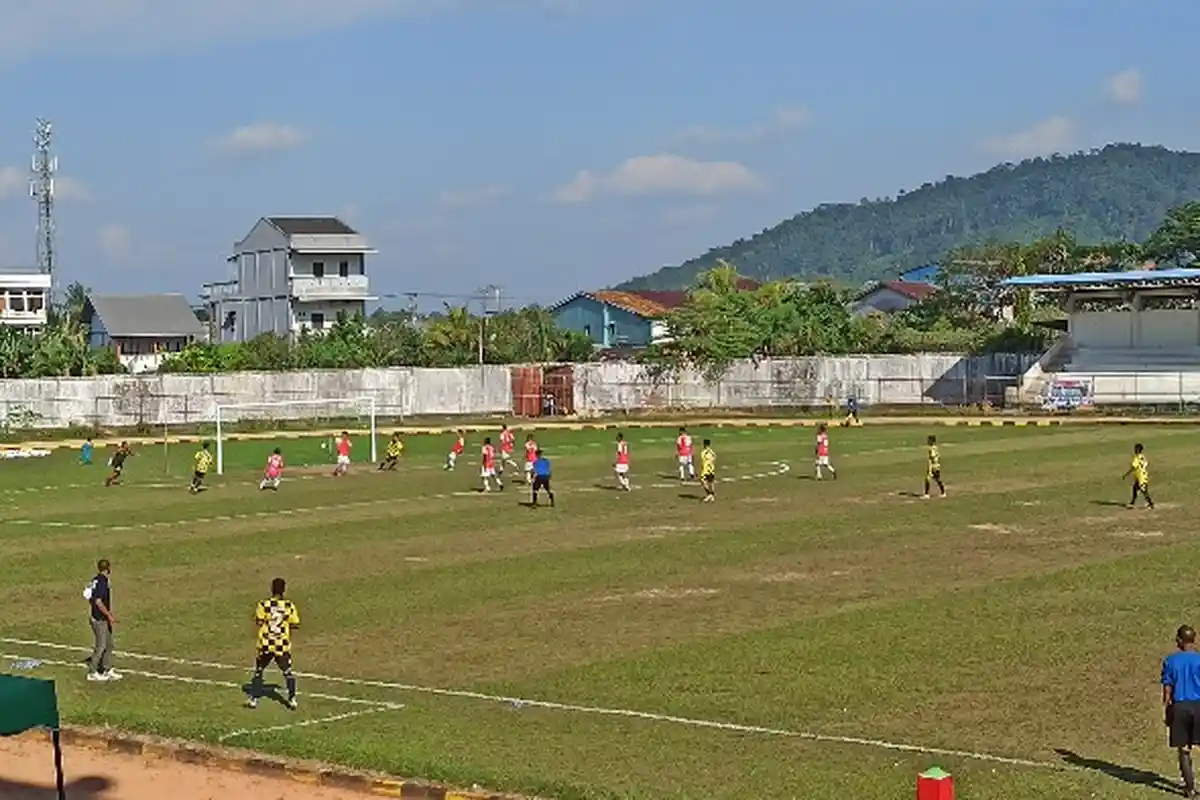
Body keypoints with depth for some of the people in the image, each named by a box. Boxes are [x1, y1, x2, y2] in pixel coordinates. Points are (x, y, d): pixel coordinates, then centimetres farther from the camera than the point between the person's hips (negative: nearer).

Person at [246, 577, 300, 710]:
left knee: (258, 671, 17)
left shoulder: (263, 605, -8)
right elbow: (295, 624, -1)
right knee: (288, 672, 11)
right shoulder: (289, 606, -6)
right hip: (283, 646, 0)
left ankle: (253, 698, 16)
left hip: (266, 644, 0)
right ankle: (292, 699, 6)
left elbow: (258, 623, -9)